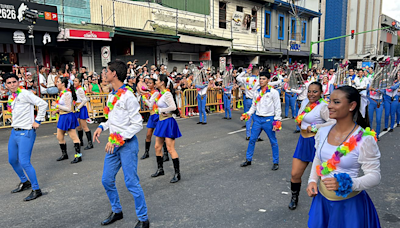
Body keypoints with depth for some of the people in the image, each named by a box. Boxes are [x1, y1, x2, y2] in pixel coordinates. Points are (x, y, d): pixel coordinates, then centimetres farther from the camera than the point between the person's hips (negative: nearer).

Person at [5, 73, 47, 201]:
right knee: (12, 160, 17)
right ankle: (24, 182, 38)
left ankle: (36, 190, 4)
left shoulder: (24, 94, -13)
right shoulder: (10, 97, 12)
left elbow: (43, 104, -20)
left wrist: (37, 121, -15)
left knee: (24, 162, -9)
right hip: (14, 131, 9)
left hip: (26, 132, -9)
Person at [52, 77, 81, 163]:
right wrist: (57, 110, 9)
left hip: (68, 117, -10)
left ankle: (78, 156, 5)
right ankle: (64, 154, 30)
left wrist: (56, 105, -18)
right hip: (62, 117, 10)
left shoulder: (67, 93, -19)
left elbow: (68, 108, -22)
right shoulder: (62, 93, 10)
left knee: (74, 137, -2)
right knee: (59, 137, 16)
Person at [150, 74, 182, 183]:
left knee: (170, 149, -6)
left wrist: (162, 110, -16)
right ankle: (160, 169, 31)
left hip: (168, 122, -10)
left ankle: (177, 173, 3)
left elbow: (173, 107, -27)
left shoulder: (167, 94, -16)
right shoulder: (160, 94, 11)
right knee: (157, 147, 15)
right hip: (161, 121, 10)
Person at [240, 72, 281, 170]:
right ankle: (248, 160, 22)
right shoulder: (256, 92, 7)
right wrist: (247, 115, 4)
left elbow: (277, 108, -5)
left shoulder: (273, 92, -6)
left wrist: (277, 121, -11)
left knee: (273, 142, 4)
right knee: (252, 139, 8)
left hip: (268, 119, -4)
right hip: (257, 118, 4)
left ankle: (276, 162, 18)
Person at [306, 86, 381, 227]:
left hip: (349, 203, -5)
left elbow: (374, 176, -15)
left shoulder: (364, 140, -19)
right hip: (322, 199, 5)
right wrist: (312, 181, -1)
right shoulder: (323, 132, -3)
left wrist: (344, 183, -29)